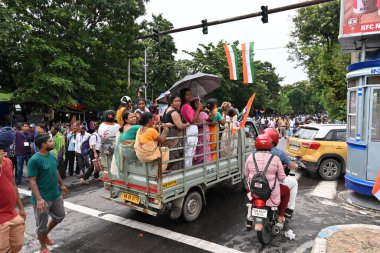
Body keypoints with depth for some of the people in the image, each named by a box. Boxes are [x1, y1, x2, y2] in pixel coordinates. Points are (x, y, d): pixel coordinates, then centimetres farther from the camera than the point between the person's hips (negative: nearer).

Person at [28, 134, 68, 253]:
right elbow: (32, 181, -21)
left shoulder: (52, 155, 2)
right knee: (42, 224, 10)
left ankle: (45, 235, 45)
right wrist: (39, 199, -28)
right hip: (43, 199, -7)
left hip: (56, 195, 7)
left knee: (59, 216, 22)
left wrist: (61, 185, 24)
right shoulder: (34, 160, -21)